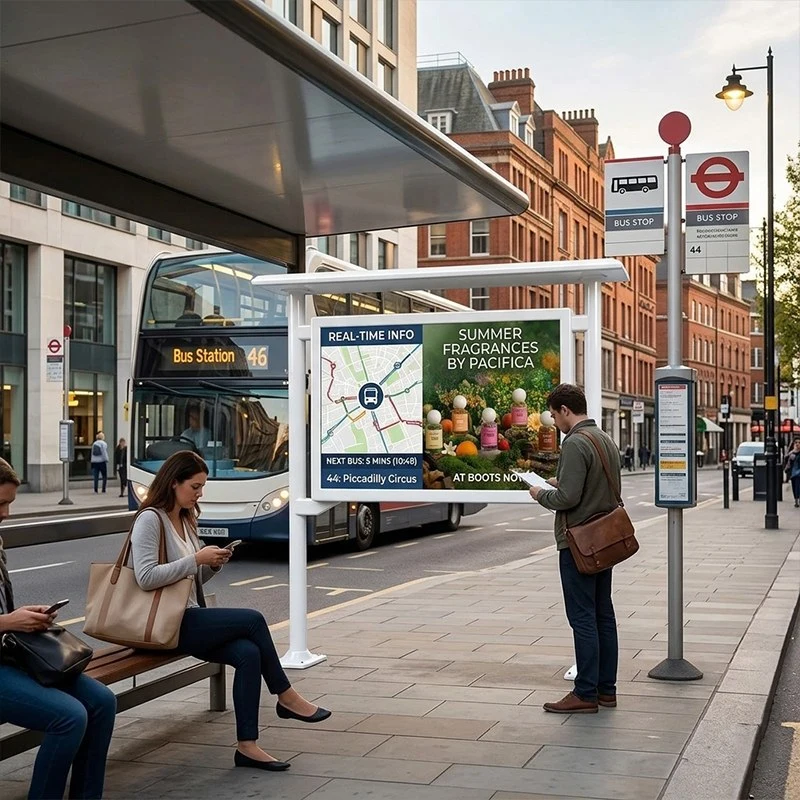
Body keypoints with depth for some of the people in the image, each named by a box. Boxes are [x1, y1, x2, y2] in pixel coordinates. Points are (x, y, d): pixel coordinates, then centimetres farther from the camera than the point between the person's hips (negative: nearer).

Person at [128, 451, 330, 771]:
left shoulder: (186, 519, 16)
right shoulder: (150, 519, -10)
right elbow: (146, 577, -22)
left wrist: (213, 564, 0)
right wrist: (197, 559, -19)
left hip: (189, 617, 8)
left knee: (248, 653, -19)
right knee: (253, 620, -20)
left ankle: (247, 746, -17)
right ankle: (285, 697, -2)